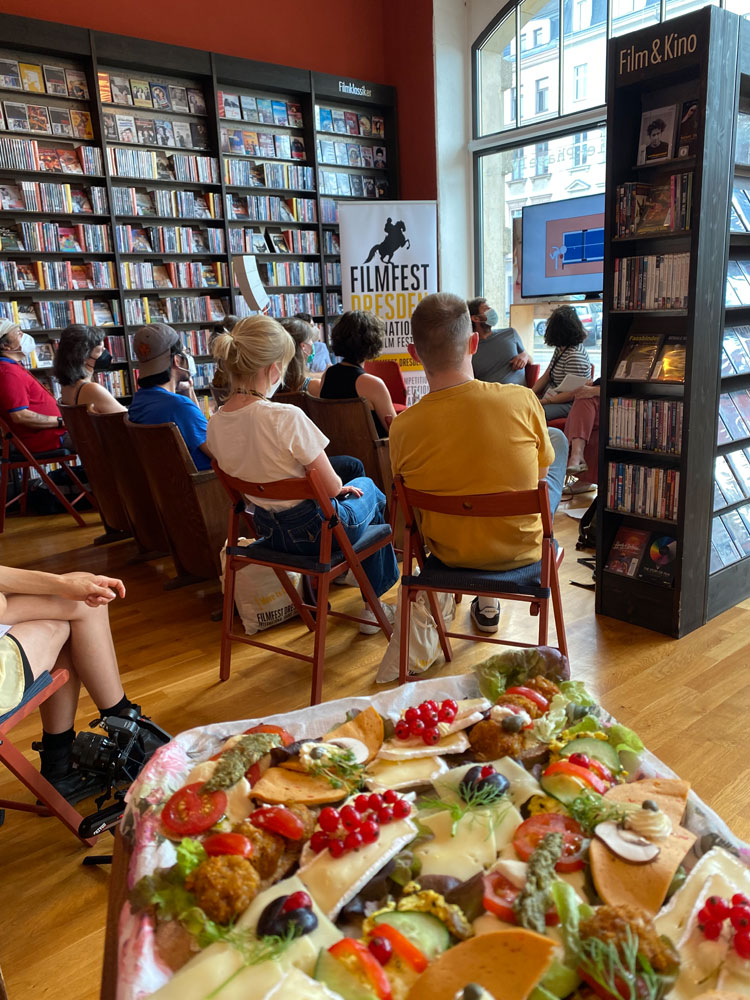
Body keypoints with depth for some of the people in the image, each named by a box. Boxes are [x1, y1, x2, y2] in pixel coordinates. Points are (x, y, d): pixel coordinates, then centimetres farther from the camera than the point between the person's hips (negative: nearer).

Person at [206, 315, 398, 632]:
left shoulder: (215, 425, -8)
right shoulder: (286, 417, -30)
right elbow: (332, 488, -23)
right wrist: (339, 486, 2)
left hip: (269, 529, 7)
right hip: (314, 529, -7)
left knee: (352, 464, 29)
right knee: (369, 491, 28)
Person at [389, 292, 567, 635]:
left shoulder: (402, 427, -21)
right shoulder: (522, 401, -23)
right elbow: (542, 471, -5)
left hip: (450, 551, 2)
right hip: (521, 548, -1)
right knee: (557, 437, 22)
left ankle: (486, 603, 39)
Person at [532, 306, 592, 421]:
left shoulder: (575, 356, -19)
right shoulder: (560, 349, 12)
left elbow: (572, 394, -21)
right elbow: (545, 377, 14)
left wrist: (543, 401, -21)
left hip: (569, 404, -10)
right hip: (551, 397, 10)